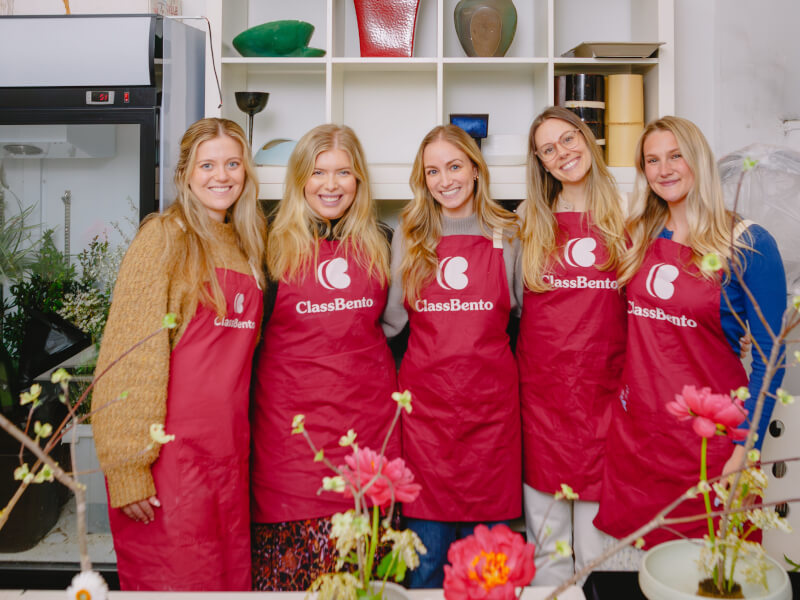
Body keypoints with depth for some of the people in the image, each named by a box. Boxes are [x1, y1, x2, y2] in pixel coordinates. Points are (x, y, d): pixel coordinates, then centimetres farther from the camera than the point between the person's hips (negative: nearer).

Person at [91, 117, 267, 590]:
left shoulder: (246, 246, 13)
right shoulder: (164, 236, -7)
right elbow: (129, 353, -12)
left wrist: (241, 442, 9)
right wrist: (127, 466, -17)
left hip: (230, 451, 6)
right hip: (170, 453, -6)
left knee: (232, 578, 15)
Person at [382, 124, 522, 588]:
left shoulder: (507, 235, 6)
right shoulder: (410, 237, 8)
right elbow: (391, 320, 5)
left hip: (489, 396, 0)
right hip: (425, 396, 0)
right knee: (427, 544, 7)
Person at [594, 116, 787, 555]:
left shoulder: (748, 245, -8)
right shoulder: (639, 238, 5)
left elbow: (768, 356, -8)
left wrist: (746, 448, -12)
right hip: (636, 424, 4)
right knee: (642, 547, 14)